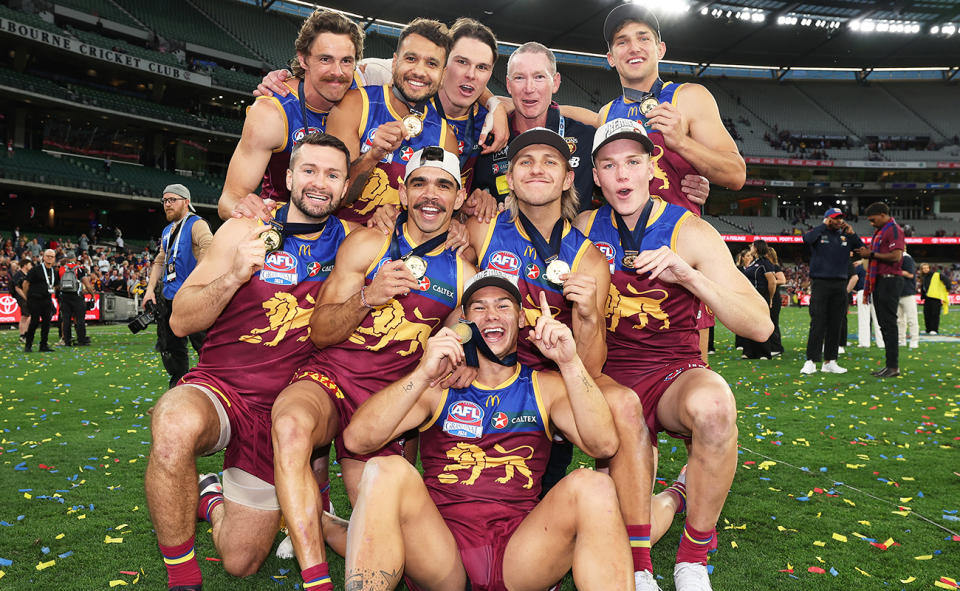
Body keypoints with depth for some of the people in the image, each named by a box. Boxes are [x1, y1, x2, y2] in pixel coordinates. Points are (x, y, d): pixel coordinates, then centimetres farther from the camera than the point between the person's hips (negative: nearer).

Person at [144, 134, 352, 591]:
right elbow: (181, 322, -6)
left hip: (280, 411, 2)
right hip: (218, 387, -2)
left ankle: (212, 497, 42)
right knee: (176, 426, -40)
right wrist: (235, 275, -22)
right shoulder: (245, 232, -5)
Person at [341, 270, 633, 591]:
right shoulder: (438, 386, 11)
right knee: (386, 473, -27)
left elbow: (604, 444, -4)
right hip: (439, 548, 0)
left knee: (592, 486, -26)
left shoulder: (545, 386, 15)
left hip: (520, 550, 0)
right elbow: (357, 440, -4)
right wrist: (423, 374, -14)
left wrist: (569, 362, -13)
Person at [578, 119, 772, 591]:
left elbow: (761, 326, -12)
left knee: (713, 405, -40)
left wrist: (689, 275, -26)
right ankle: (674, 497, 27)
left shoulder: (690, 233, -6)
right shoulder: (585, 229, 1)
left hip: (677, 374, -1)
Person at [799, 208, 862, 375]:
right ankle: (811, 361, -8)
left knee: (835, 324, 5)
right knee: (818, 323, -9)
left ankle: (830, 362, 11)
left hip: (840, 285, 5)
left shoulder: (846, 236, 15)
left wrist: (852, 233, 2)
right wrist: (824, 225, -9)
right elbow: (807, 238, -20)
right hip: (820, 283, -5)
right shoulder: (818, 233, 3)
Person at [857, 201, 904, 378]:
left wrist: (871, 254, -12)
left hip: (889, 280, -10)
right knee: (883, 324, 10)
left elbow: (895, 256, -20)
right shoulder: (880, 231, 21)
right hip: (879, 281, 10)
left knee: (889, 323, -9)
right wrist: (866, 252, 8)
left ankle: (893, 366, -7)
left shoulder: (894, 230, -9)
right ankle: (890, 365, 15)